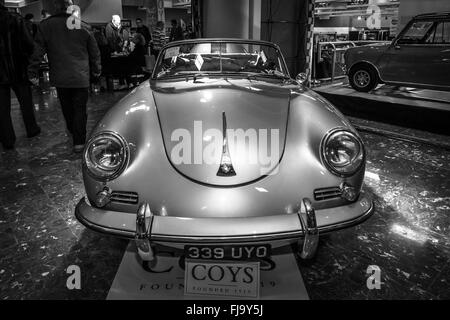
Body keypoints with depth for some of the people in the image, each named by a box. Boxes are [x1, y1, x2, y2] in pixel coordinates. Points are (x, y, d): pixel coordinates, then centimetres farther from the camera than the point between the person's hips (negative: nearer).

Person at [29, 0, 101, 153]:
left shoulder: (45, 26, -3)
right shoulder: (83, 27, -3)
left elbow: (37, 52, -1)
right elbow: (95, 51, 6)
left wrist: (32, 73, 7)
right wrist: (96, 70, 19)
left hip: (59, 78, 1)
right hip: (81, 77, -1)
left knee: (67, 109, 20)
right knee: (80, 109, 3)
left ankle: (73, 133, 37)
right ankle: (79, 142, 2)